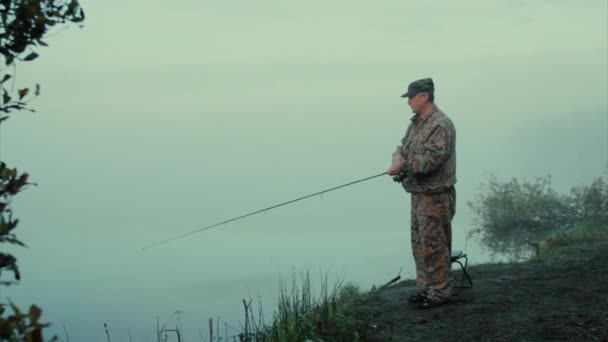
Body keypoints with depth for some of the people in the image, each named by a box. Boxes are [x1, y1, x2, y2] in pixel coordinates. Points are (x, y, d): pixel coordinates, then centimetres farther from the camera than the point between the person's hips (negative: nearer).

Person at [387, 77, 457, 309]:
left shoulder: (441, 124, -17)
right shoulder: (416, 123, 14)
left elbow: (433, 159, -24)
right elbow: (403, 147, 15)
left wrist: (404, 166, -20)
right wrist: (398, 158, -8)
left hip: (435, 196, -10)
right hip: (419, 194, 10)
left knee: (434, 246, -5)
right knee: (420, 244, 15)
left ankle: (440, 292, 3)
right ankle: (425, 288, 24)